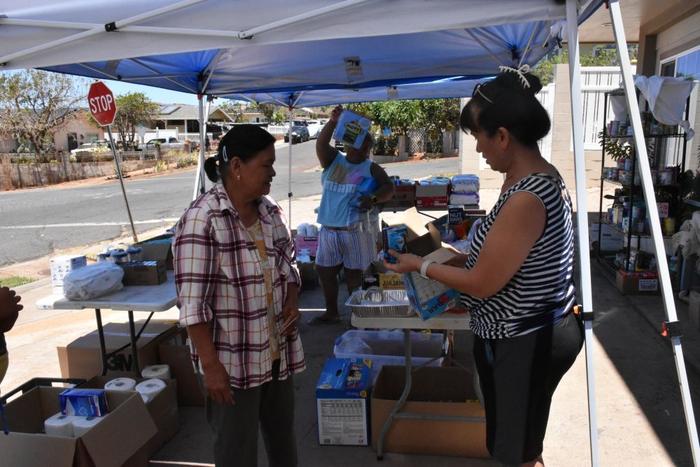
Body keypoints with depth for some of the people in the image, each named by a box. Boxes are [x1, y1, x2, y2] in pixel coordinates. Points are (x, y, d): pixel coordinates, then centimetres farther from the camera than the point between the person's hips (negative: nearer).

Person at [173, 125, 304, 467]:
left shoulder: (270, 211, 2)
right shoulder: (202, 220, -19)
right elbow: (193, 303, -19)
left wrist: (292, 303, -4)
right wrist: (211, 365, -18)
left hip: (278, 351, 6)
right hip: (232, 361, -6)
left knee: (283, 437, 23)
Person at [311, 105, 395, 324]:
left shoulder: (371, 168, 0)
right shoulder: (333, 160, 8)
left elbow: (389, 188, -7)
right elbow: (321, 144, -9)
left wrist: (373, 199, -26)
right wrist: (332, 122, -23)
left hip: (355, 230, -4)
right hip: (329, 229, 4)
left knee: (354, 274, 3)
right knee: (325, 271, 11)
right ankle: (331, 312, 28)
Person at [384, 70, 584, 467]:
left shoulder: (526, 198, -28)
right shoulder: (543, 178, 3)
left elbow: (482, 284, -22)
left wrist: (420, 265, -9)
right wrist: (459, 259, 8)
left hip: (522, 342, -10)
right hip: (541, 330, 10)